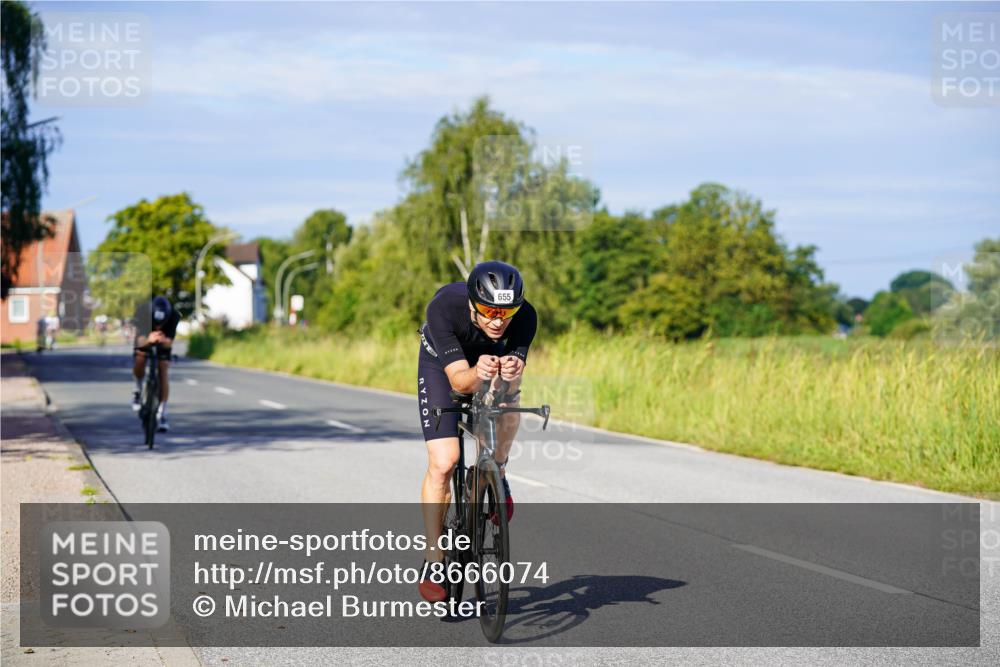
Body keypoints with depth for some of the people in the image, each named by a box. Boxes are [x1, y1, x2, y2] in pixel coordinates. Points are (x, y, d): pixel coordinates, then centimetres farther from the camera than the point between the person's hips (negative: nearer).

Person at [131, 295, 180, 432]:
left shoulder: (174, 316, -35)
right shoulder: (143, 312, -38)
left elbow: (170, 342, -37)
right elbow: (141, 341, -42)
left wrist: (164, 341, -61)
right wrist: (149, 340, -65)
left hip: (163, 342, 0)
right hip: (145, 339, 0)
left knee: (163, 372, -15)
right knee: (139, 362, -24)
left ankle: (162, 414, -11)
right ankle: (138, 389, 9)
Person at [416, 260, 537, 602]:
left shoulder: (525, 316, -34)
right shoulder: (444, 308, -40)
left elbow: (514, 381, -36)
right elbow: (459, 380, -40)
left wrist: (510, 374, -59)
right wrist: (477, 373, -62)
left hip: (494, 356, 3)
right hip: (441, 362, -3)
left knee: (510, 400, -28)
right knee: (443, 462, -15)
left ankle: (497, 475, 3)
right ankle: (433, 563, -6)